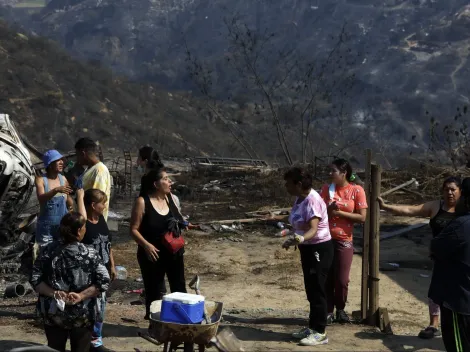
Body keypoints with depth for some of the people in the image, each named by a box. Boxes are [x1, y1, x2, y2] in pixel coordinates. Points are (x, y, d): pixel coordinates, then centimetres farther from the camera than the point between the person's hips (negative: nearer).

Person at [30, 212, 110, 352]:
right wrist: (81, 296, -18)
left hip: (53, 313, 2)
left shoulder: (49, 251, -6)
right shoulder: (89, 254, -13)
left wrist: (53, 293, -14)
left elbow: (35, 279, -8)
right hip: (83, 315, -2)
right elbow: (103, 281, -19)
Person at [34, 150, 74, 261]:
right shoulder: (41, 180, -10)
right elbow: (41, 198, -27)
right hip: (46, 225, -3)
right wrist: (56, 190, -41)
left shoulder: (63, 179, 0)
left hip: (63, 223, 3)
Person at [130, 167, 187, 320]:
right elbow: (134, 229, -12)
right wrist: (146, 245, -26)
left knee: (179, 289, 11)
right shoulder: (142, 202, -13)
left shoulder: (170, 198, 2)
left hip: (174, 253, 5)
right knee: (154, 292, 7)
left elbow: (179, 220, 16)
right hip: (153, 255, -5)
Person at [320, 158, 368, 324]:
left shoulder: (357, 190, -5)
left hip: (344, 240, -2)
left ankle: (340, 309, 25)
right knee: (327, 278, 4)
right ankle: (328, 311, 16)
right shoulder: (326, 189, 2)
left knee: (341, 279, 3)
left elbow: (362, 217, -9)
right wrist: (329, 208, -21)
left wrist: (339, 212, -13)